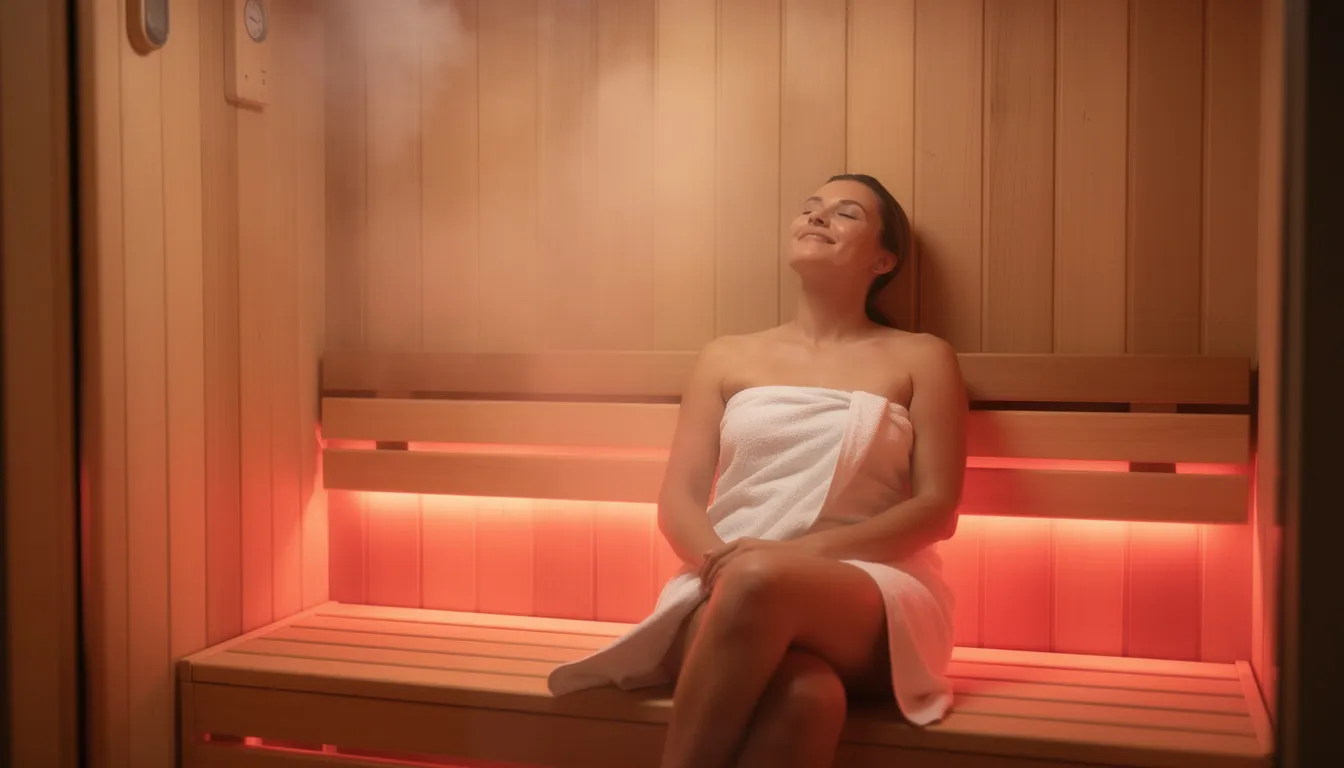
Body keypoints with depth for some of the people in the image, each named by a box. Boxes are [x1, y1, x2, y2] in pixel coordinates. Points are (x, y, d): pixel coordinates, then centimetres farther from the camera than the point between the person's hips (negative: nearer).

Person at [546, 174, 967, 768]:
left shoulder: (921, 359, 12)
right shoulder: (727, 357, 19)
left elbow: (936, 508, 1)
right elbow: (677, 501, 10)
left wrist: (801, 552, -14)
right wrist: (718, 560, -15)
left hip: (876, 604, -1)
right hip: (726, 593, 1)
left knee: (760, 583, -39)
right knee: (806, 696, -37)